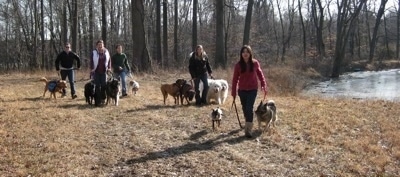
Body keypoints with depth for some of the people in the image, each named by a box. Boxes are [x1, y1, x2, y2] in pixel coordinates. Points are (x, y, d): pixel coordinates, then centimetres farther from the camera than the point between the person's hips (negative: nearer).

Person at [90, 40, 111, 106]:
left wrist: (109, 68, 2)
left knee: (104, 85, -2)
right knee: (97, 86, -3)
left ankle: (103, 98, 17)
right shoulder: (94, 52, -1)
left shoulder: (106, 52, 7)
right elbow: (91, 61, -2)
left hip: (104, 71, 2)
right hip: (96, 71, -2)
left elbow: (109, 60, 12)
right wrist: (92, 69, -12)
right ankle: (97, 101, 0)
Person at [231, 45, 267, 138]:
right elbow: (235, 79, 0)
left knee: (249, 108, -11)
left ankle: (248, 130, -11)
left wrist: (264, 85, -6)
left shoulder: (255, 63, -5)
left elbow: (260, 74, 4)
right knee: (245, 108, 11)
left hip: (252, 89, -2)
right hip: (242, 90, 2)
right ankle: (248, 123, 36)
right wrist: (234, 92, 0)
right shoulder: (238, 65, -5)